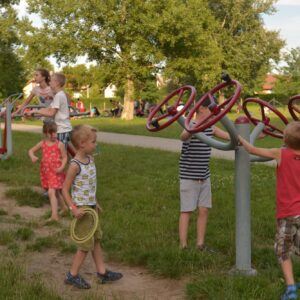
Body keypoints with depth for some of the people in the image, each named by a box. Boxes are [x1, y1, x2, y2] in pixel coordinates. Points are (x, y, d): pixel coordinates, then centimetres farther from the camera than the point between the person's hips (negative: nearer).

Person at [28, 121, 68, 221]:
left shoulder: (59, 144, -10)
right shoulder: (42, 143, 2)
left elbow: (64, 157, -5)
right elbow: (31, 150, 9)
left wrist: (62, 167, -20)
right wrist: (33, 157, -13)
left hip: (56, 172, -5)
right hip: (46, 171, 5)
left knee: (51, 192, -16)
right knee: (56, 192, 18)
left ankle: (54, 215, -15)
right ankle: (64, 207, 39)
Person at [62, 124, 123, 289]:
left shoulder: (90, 160, 5)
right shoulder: (75, 165, -20)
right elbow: (65, 189, -16)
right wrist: (73, 208, -21)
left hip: (91, 206, 8)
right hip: (81, 208, -8)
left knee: (96, 239, 15)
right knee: (86, 244, 0)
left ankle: (102, 272, 26)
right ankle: (72, 275, 14)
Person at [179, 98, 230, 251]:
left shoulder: (210, 127, 6)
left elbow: (230, 136, 16)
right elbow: (183, 137, -40)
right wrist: (192, 131, -63)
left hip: (204, 177, 7)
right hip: (189, 177, -7)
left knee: (204, 210, 8)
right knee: (186, 211, -1)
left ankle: (200, 244, 19)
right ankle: (183, 246, 7)